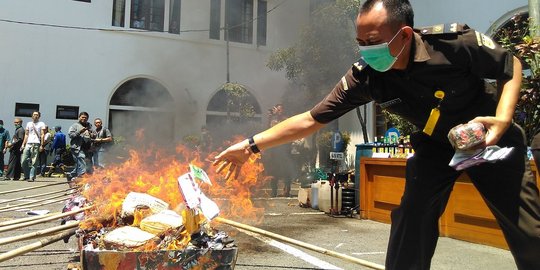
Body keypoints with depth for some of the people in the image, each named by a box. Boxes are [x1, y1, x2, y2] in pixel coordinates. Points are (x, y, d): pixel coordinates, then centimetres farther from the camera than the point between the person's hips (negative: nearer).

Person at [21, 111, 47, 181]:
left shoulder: (41, 124, 7)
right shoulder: (28, 124, 21)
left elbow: (42, 135, 0)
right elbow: (26, 135, 20)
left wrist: (42, 145, -10)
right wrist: (23, 144, 10)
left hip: (36, 144, -5)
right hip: (28, 144, 5)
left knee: (34, 162, -7)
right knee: (23, 161, 0)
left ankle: (32, 177, -6)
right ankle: (27, 176, 14)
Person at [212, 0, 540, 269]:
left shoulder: (455, 41, -31)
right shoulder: (365, 77, -24)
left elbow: (511, 66, -12)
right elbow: (311, 119, -20)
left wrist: (503, 119, -28)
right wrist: (251, 145, -22)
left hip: (491, 137, -1)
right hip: (435, 144, 1)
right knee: (410, 220, -12)